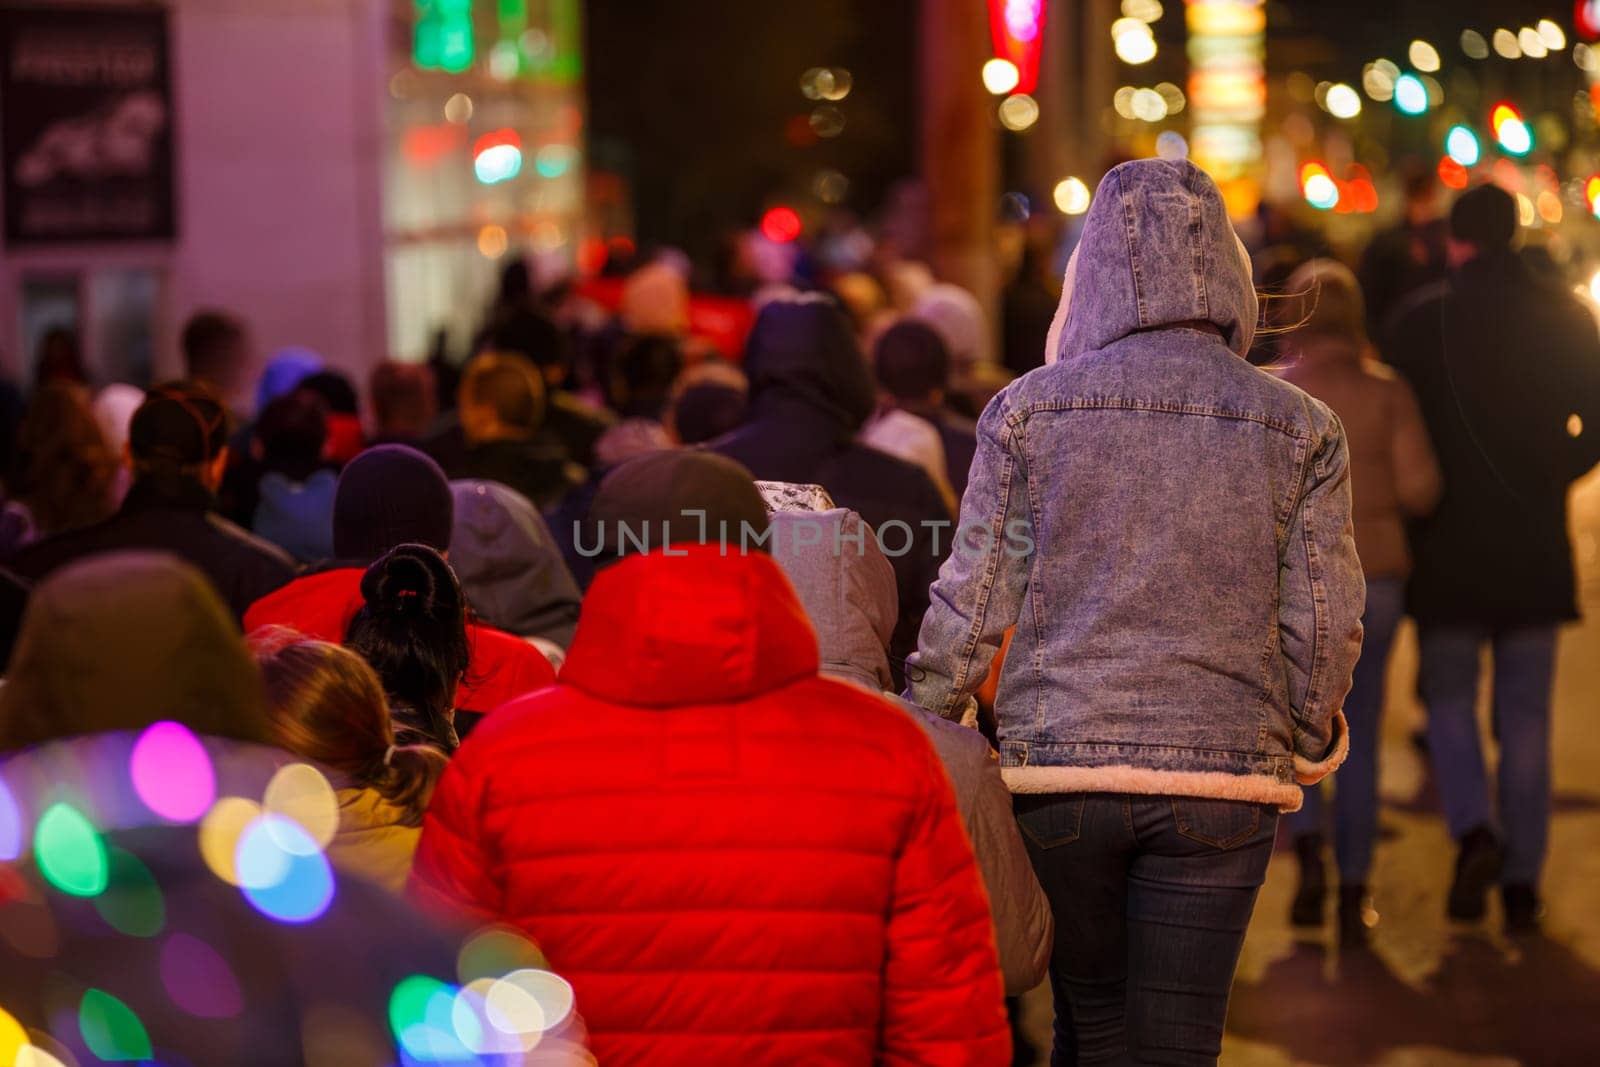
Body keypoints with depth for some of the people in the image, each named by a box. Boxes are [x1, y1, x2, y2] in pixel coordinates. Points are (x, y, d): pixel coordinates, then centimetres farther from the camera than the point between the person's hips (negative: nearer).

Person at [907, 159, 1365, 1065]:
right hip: (1223, 778, 0)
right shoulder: (1302, 428, 2)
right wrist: (1307, 747, 20)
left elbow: (973, 600, 0)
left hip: (1060, 765, 0)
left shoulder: (1031, 407, 0)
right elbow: (1325, 625, 3)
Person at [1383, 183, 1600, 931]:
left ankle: (1474, 828, -11)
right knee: (1526, 715, 9)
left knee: (1448, 695, 12)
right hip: (1535, 542, 2)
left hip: (1448, 540, -2)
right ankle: (1522, 878, 10)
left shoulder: (1421, 320, -7)